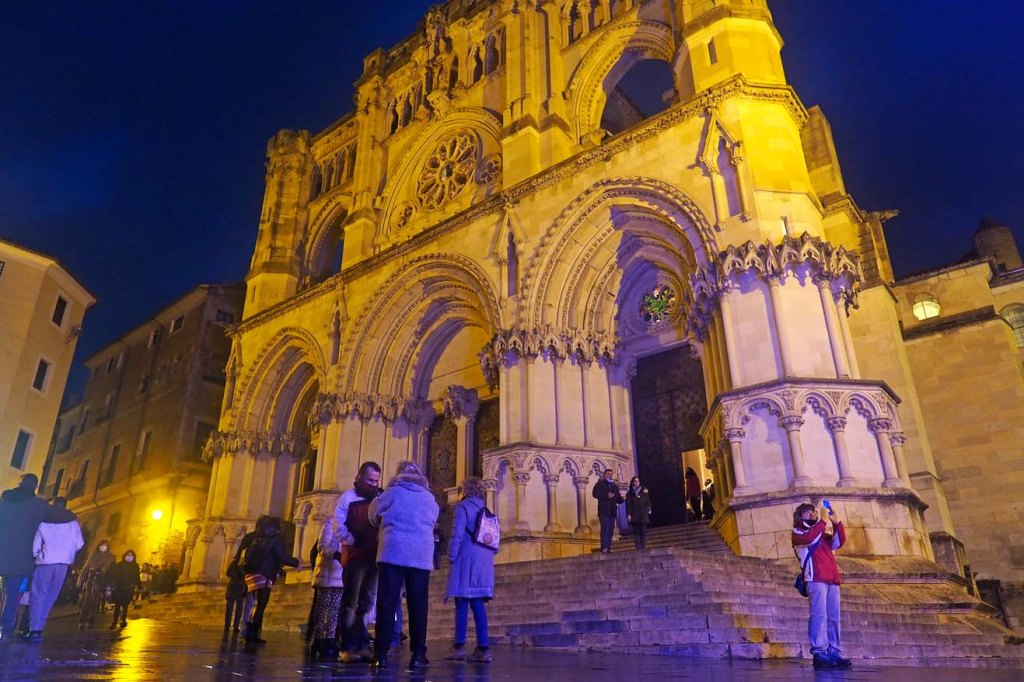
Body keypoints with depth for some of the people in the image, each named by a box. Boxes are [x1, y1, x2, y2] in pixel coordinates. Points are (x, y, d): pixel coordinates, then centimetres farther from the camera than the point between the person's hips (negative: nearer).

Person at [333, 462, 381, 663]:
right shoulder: (349, 497, -1)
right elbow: (338, 523, -9)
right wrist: (353, 541, -18)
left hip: (374, 557, 5)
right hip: (355, 556, -5)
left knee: (367, 603, 9)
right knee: (350, 603, -1)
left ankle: (361, 645, 15)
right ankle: (347, 648, 1)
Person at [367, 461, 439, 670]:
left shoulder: (393, 492, 7)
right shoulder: (429, 498, 15)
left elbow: (373, 514, 18)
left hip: (393, 553, -2)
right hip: (421, 556, 2)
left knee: (387, 603, 0)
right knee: (418, 605, 4)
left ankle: (381, 654, -2)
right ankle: (418, 654, 3)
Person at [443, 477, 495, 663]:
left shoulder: (463, 507, -2)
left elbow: (457, 535, -11)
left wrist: (451, 556, -4)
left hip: (467, 559, -6)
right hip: (484, 561, 6)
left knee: (462, 602, -5)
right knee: (478, 604, 4)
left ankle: (459, 646, -7)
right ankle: (483, 648, -1)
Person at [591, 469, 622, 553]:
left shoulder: (615, 485, 20)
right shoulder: (600, 483, 5)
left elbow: (618, 496, 18)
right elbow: (595, 493, -8)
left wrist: (620, 499, -6)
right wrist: (606, 495, -16)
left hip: (612, 511, 5)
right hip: (603, 510, -5)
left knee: (611, 529, 3)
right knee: (605, 528, -13)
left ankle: (609, 547, 7)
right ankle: (604, 547, -16)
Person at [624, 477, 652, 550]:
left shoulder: (644, 491, 14)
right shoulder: (629, 493, 8)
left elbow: (648, 502, 13)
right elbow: (628, 505, 2)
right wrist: (628, 514, -8)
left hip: (643, 515, 2)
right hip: (634, 516, -2)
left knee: (643, 532, -2)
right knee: (636, 532, -6)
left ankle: (643, 548, 0)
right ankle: (638, 548, -8)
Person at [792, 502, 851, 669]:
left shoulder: (823, 534, 29)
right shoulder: (797, 532, 12)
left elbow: (839, 541, 12)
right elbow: (809, 538, -10)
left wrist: (836, 521, 0)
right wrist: (823, 519, -5)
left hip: (832, 580, 6)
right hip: (816, 579, -6)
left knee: (833, 618, 0)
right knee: (819, 615, -13)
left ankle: (834, 653, 1)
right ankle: (819, 654, -15)